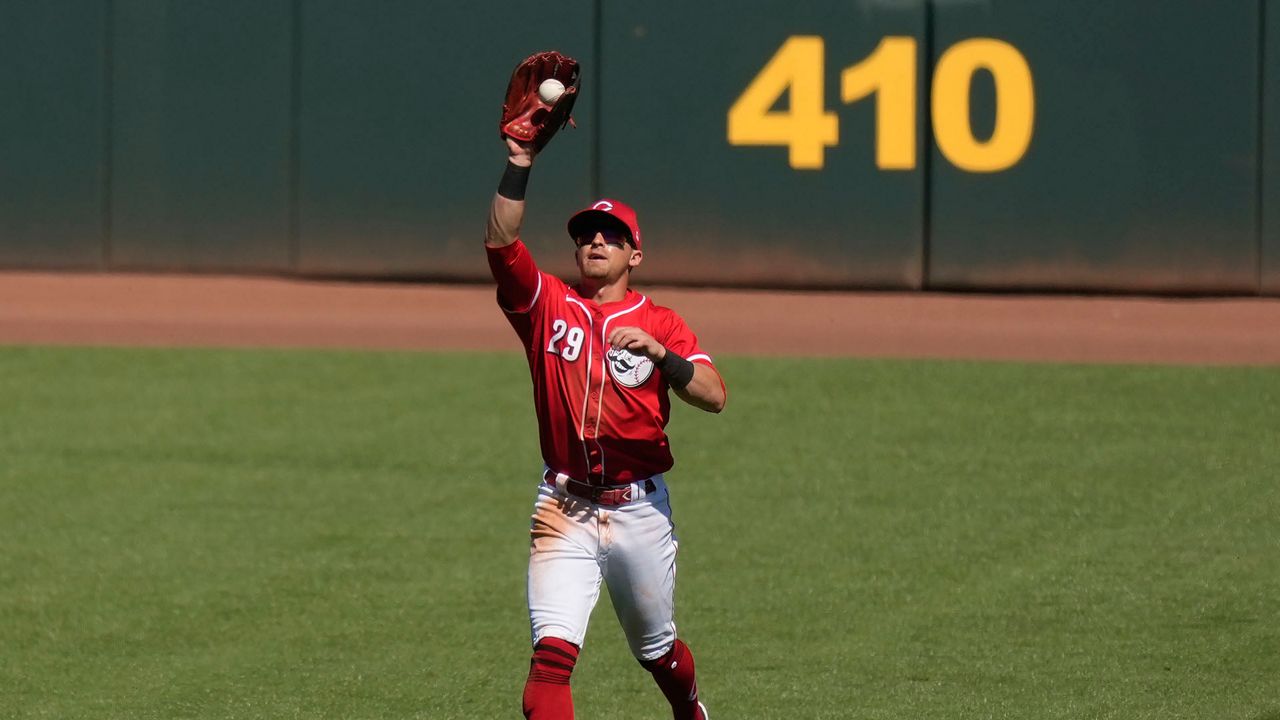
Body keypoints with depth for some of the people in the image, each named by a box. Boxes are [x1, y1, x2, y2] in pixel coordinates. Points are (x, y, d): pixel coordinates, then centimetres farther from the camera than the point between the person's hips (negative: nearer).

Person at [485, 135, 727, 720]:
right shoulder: (547, 305, 4)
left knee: (656, 649, 19)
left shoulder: (660, 324, 3)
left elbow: (714, 396, -11)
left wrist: (659, 353, -27)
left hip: (641, 509, 1)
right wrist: (519, 164, -19)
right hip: (564, 511, -1)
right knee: (552, 650, -16)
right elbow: (500, 241, -11)